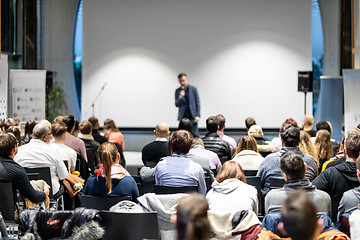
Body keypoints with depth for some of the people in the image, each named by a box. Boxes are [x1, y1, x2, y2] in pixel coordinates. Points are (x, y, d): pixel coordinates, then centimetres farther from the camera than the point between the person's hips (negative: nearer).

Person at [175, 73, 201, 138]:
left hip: (192, 116, -1)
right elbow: (176, 105, 2)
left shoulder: (193, 89, 0)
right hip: (183, 116, 2)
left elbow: (197, 103, 1)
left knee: (195, 135, -4)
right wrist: (180, 97, -18)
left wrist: (197, 115, -8)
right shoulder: (177, 91, 5)